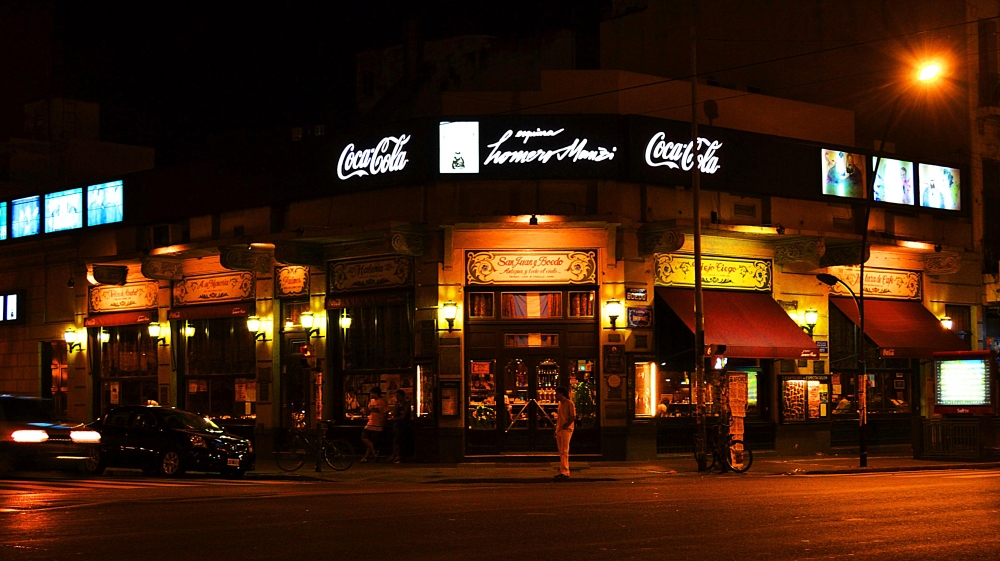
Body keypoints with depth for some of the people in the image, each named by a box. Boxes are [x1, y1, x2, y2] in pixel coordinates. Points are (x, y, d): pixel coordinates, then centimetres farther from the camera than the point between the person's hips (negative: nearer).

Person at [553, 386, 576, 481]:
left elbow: (573, 417, -13)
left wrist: (565, 426, -18)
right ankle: (563, 471, 12)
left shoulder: (569, 403, -7)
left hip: (566, 430, -9)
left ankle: (564, 472, -17)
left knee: (564, 451, -13)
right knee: (561, 452, 8)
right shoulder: (560, 403, 19)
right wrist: (556, 430, 17)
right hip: (559, 430, 9)